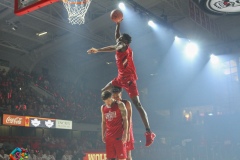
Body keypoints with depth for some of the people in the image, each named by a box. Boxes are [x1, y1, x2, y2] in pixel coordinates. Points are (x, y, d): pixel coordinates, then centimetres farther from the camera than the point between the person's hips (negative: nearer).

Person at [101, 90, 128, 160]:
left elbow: (125, 119, -7)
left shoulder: (120, 105, -3)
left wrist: (125, 134, -14)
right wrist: (103, 135, 11)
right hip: (109, 137, 5)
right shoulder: (103, 108, 12)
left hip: (119, 136, -5)